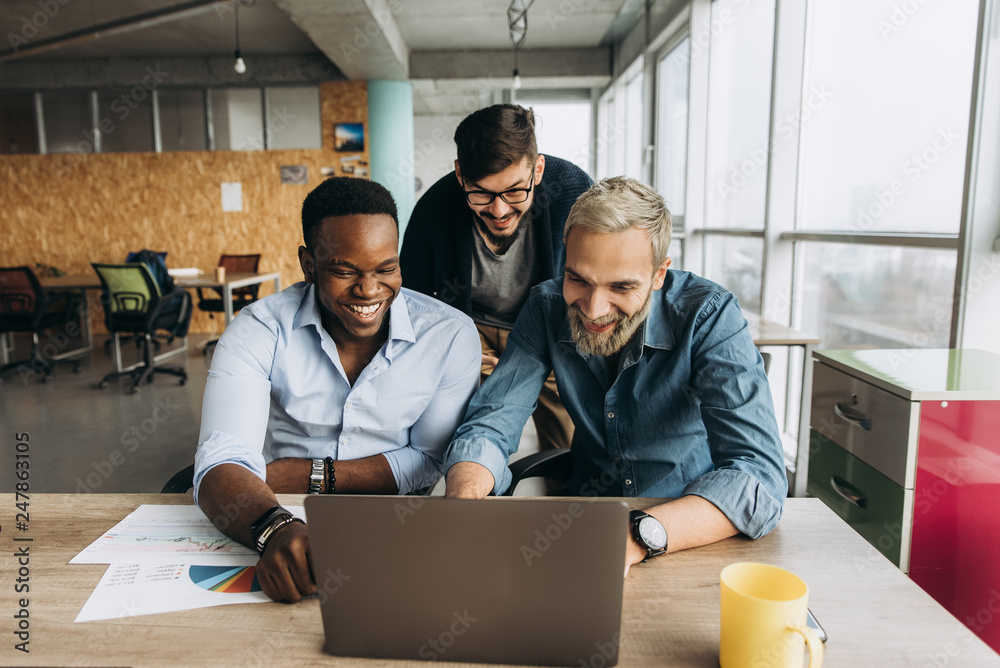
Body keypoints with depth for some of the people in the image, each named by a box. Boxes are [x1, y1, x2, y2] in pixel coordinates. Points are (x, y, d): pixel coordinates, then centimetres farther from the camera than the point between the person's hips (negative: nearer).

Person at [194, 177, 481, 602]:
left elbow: (433, 462, -3)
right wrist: (274, 529, -42)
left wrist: (312, 475, -11)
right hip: (288, 531, 0)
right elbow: (221, 465, -20)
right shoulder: (257, 332, -9)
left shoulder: (450, 336, -8)